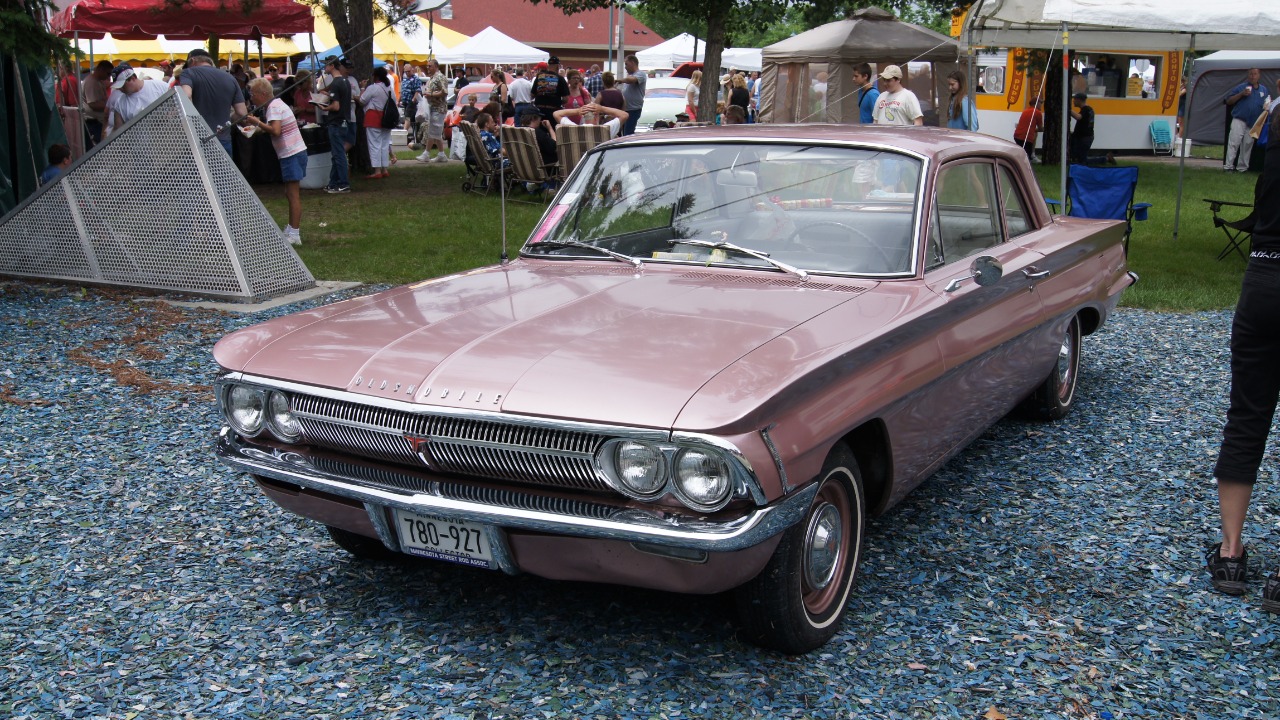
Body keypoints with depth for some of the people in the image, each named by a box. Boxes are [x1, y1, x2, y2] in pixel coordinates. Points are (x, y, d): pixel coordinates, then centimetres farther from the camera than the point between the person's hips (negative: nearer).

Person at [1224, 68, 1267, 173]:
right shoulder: (1241, 87, 0)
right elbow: (1229, 101, -2)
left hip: (1253, 123, 4)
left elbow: (1265, 105, 24)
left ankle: (1242, 168, 13)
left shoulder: (1263, 90, 14)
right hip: (1239, 120, -4)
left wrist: (1267, 106, 1)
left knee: (1248, 145, 6)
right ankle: (1228, 166, -14)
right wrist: (1241, 94, -15)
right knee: (1234, 142, -13)